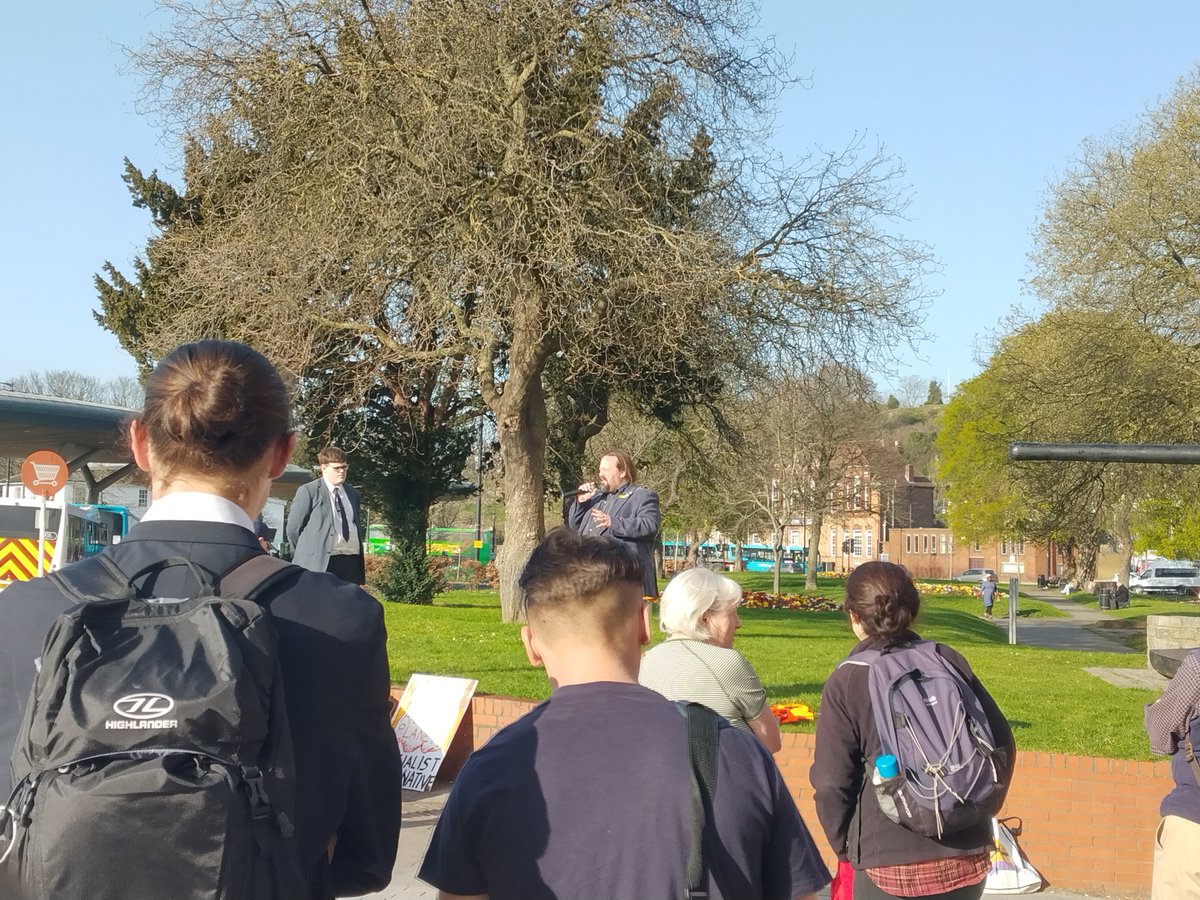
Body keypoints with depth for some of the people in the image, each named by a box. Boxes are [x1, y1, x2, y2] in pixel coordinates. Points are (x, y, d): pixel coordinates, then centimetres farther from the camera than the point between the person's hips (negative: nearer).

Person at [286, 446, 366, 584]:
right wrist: (304, 555, 3)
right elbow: (293, 528, -1)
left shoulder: (352, 493, 17)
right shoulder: (308, 491, -2)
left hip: (351, 562, 6)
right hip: (321, 562, -6)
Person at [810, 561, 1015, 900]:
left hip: (889, 869, -3)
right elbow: (1001, 744, 5)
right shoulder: (948, 660, 1)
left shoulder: (845, 682, -8)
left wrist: (846, 848, 8)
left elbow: (831, 784, -8)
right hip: (968, 860, 4)